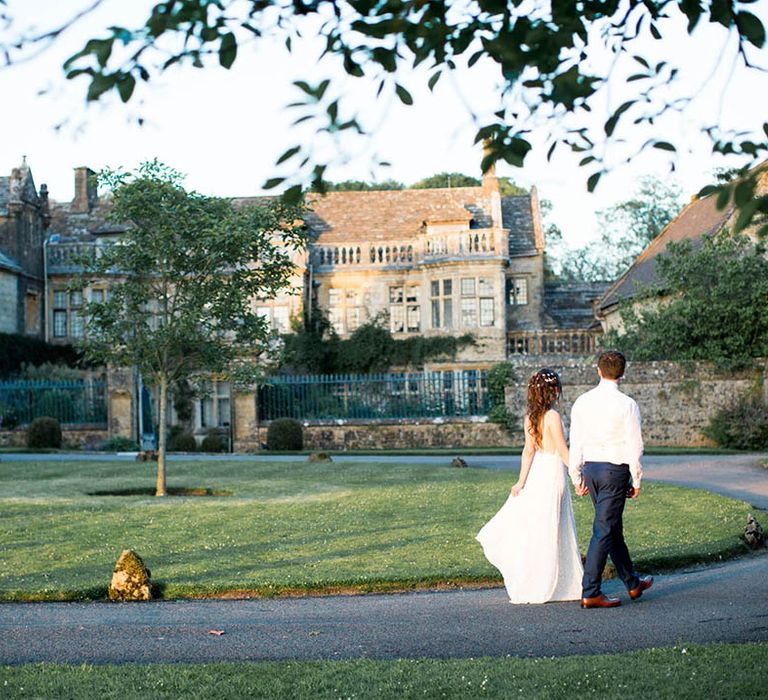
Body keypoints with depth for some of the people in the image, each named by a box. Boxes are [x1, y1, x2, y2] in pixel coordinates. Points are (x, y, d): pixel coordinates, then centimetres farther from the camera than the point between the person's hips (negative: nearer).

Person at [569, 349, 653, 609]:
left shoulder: (582, 402, 3)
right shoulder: (627, 404, -11)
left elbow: (575, 443, 5)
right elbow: (634, 446, -9)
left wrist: (576, 476, 13)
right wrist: (636, 481, 0)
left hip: (590, 468, 6)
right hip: (615, 470, -5)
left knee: (614, 528, 18)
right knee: (604, 531, -3)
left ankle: (632, 582, 32)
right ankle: (590, 592, -5)